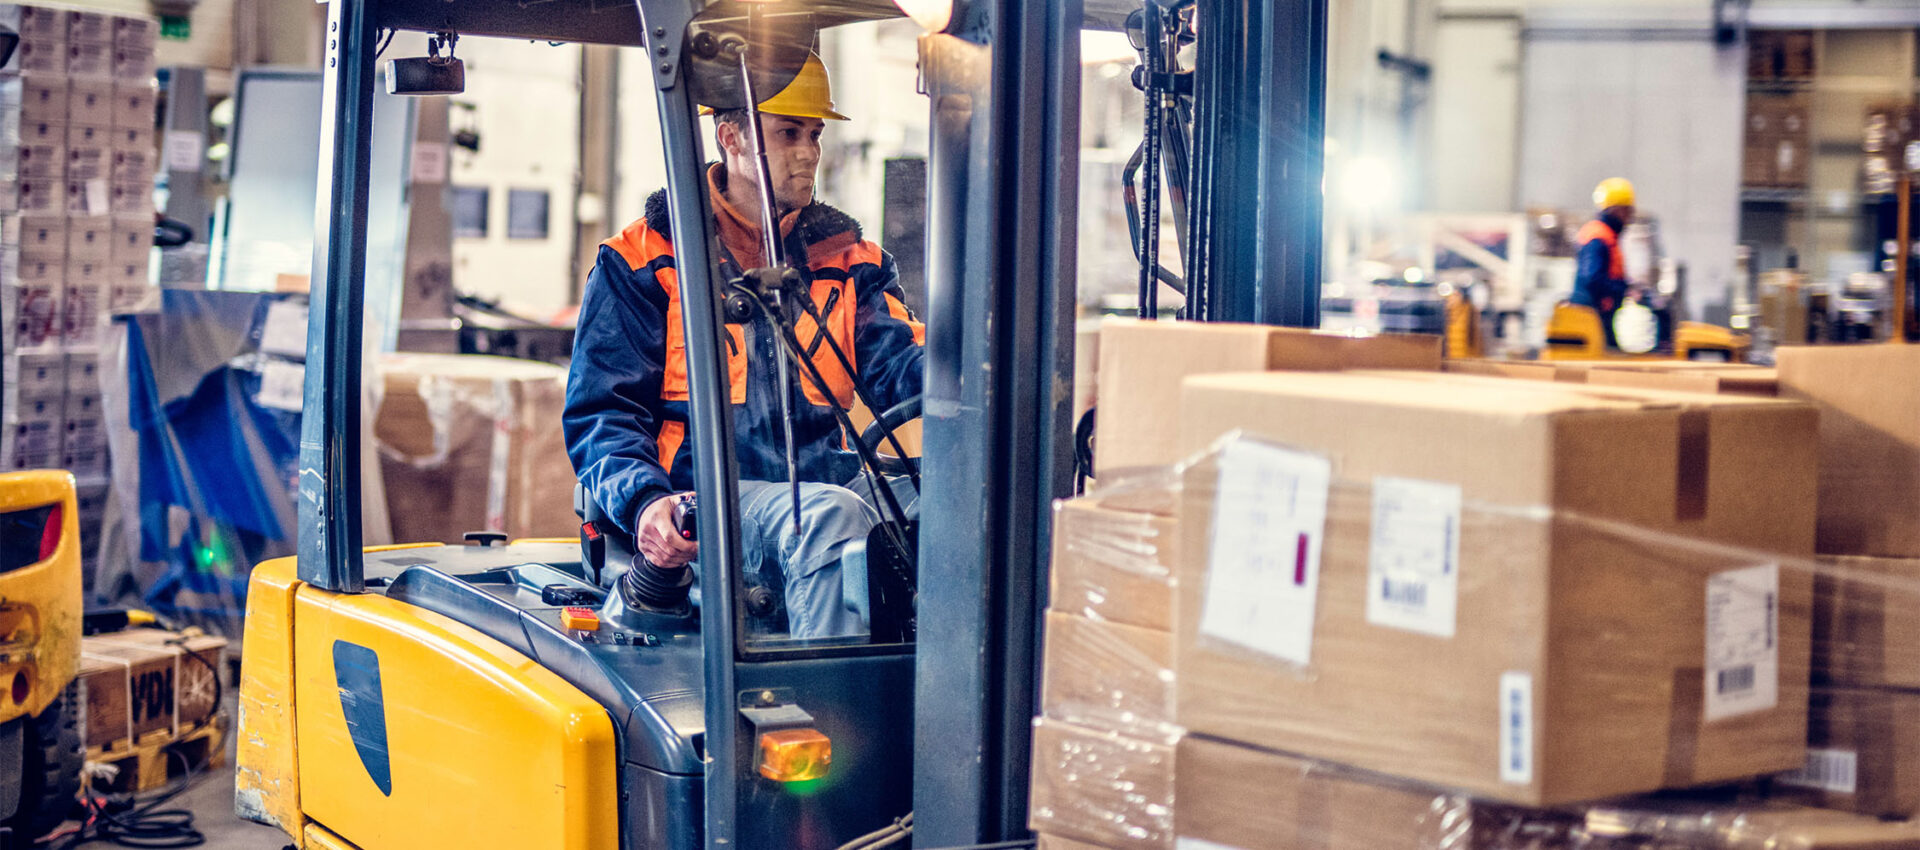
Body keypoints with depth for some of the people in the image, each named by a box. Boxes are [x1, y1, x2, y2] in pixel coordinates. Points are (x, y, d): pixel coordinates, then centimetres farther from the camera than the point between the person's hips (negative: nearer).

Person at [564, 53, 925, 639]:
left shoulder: (847, 259, 19)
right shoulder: (643, 260, 7)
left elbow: (899, 366, 3)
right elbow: (600, 412, 1)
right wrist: (645, 502, -20)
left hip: (819, 490, 4)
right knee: (831, 515, -35)